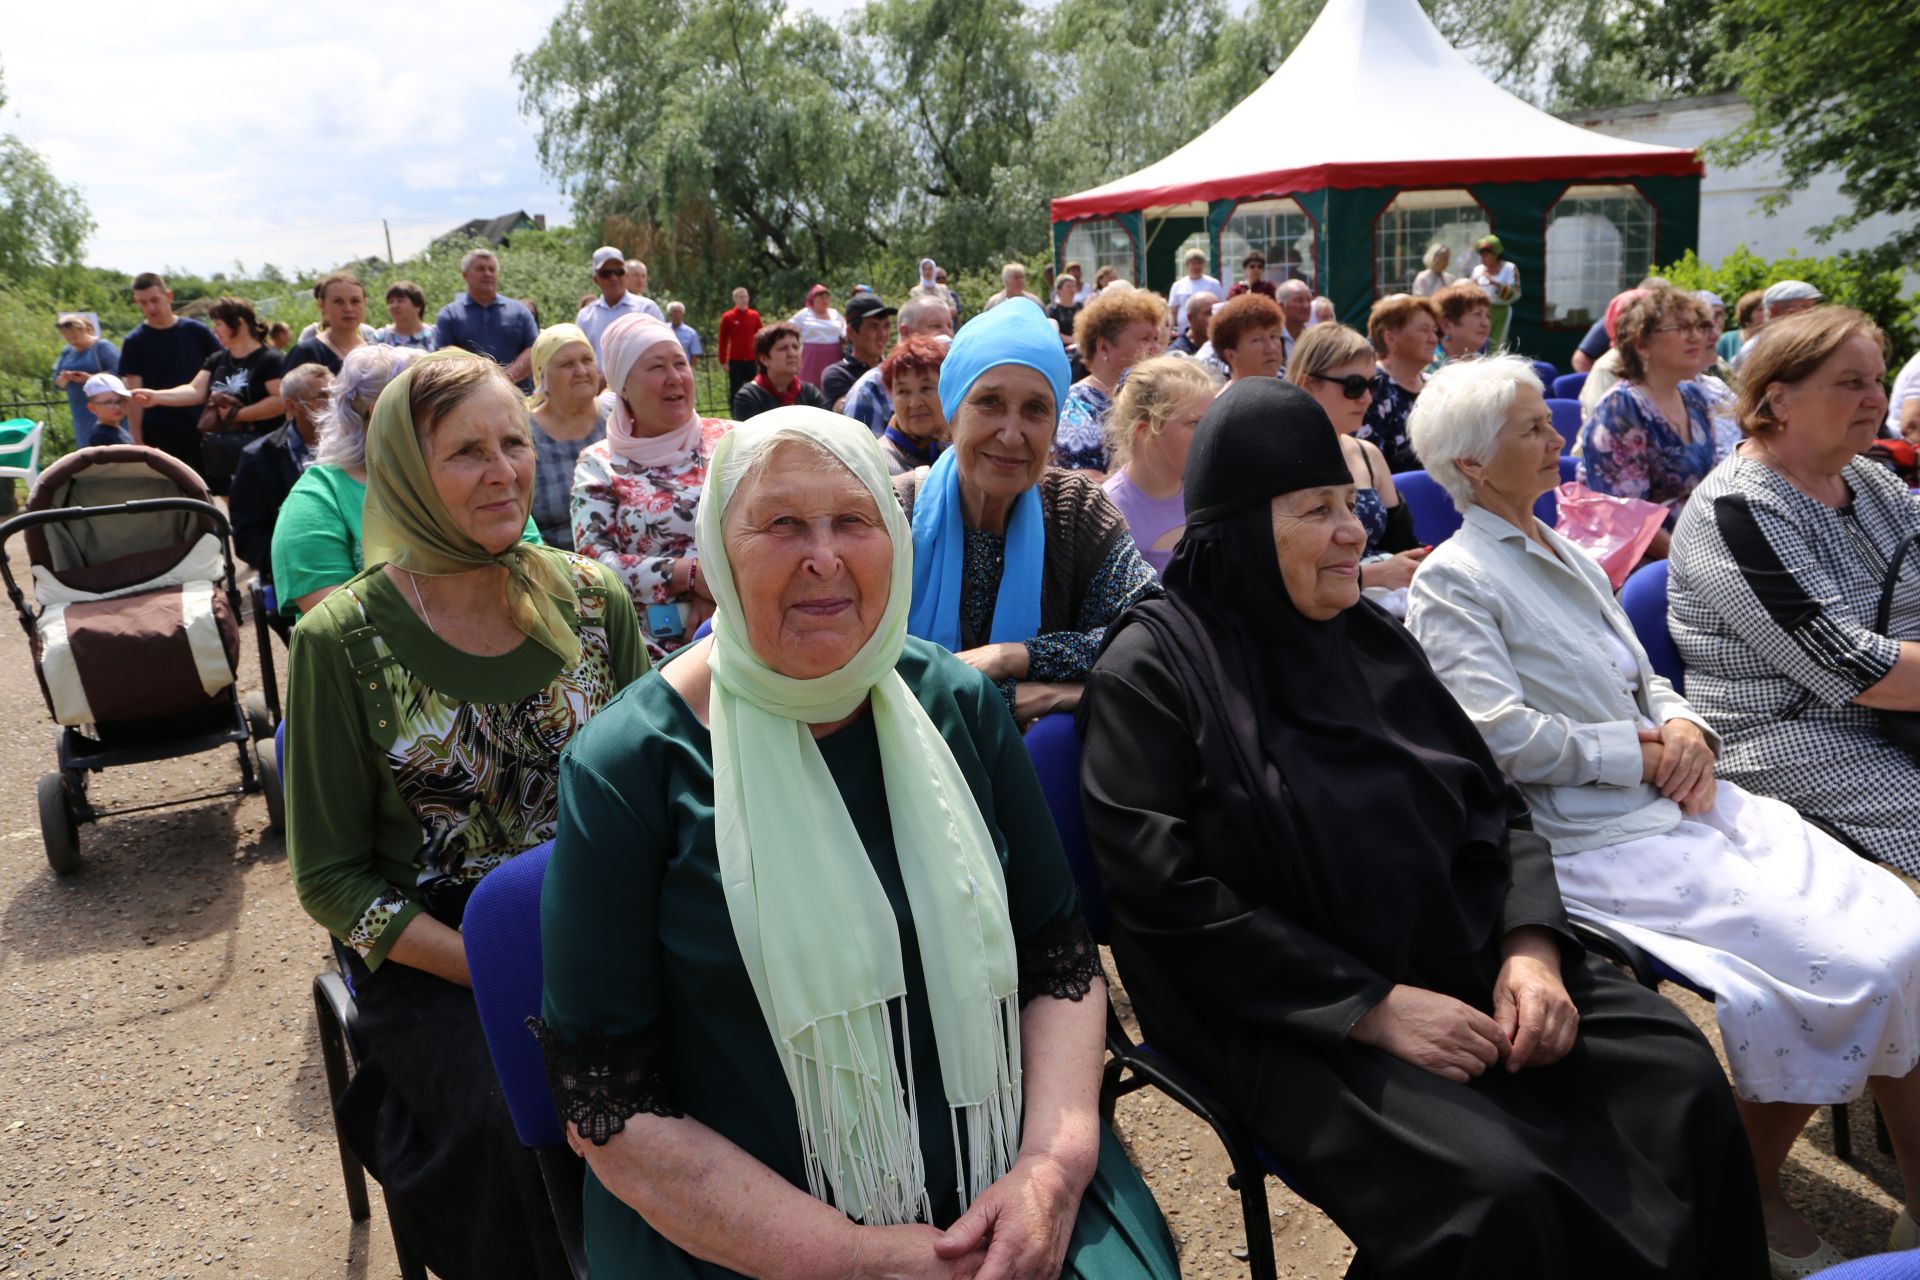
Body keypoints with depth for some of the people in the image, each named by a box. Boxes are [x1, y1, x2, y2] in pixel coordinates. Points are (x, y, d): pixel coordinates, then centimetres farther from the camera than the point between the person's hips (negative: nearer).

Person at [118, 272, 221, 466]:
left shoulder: (196, 331, 2)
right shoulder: (134, 342, -1)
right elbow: (134, 394, -3)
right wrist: (138, 440, -8)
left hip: (200, 428, 1)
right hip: (159, 433, -1)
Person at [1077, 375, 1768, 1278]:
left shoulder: (1368, 636, 11)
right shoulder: (1152, 672, -9)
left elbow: (1495, 803, 13)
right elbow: (1176, 900, -16)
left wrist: (1530, 944, -5)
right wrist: (1371, 1008, -18)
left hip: (1463, 960, 6)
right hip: (1297, 1016, -6)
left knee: (1683, 1084, -11)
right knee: (1497, 1196, -25)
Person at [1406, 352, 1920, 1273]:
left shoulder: (1567, 558, 19)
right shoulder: (1453, 582, -8)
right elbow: (1504, 737, -17)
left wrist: (1685, 728, 0)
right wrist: (1641, 754, -10)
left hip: (1679, 801, 8)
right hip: (1598, 838, -8)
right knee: (1832, 958, -17)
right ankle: (1757, 1193, 5)